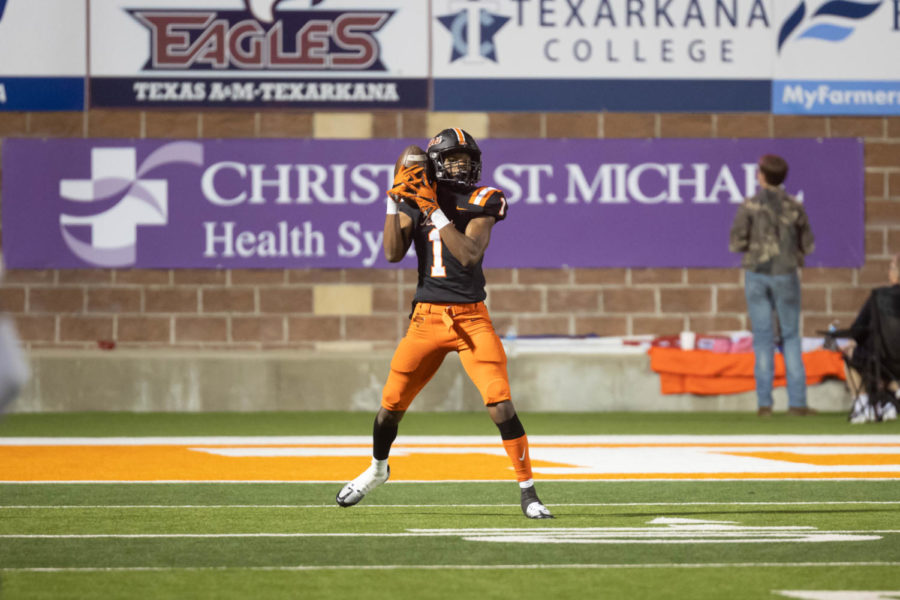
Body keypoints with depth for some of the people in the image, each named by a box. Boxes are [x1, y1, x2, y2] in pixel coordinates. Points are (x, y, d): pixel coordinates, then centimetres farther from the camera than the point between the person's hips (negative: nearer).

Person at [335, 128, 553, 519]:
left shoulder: (481, 202, -3)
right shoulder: (416, 200, 4)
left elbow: (468, 255, -18)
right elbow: (393, 253, -6)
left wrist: (435, 212, -22)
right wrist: (394, 202, -13)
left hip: (471, 319, -3)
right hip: (426, 318, 3)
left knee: (500, 405, -15)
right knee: (391, 405, 8)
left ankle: (527, 490, -6)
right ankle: (377, 469, 37)